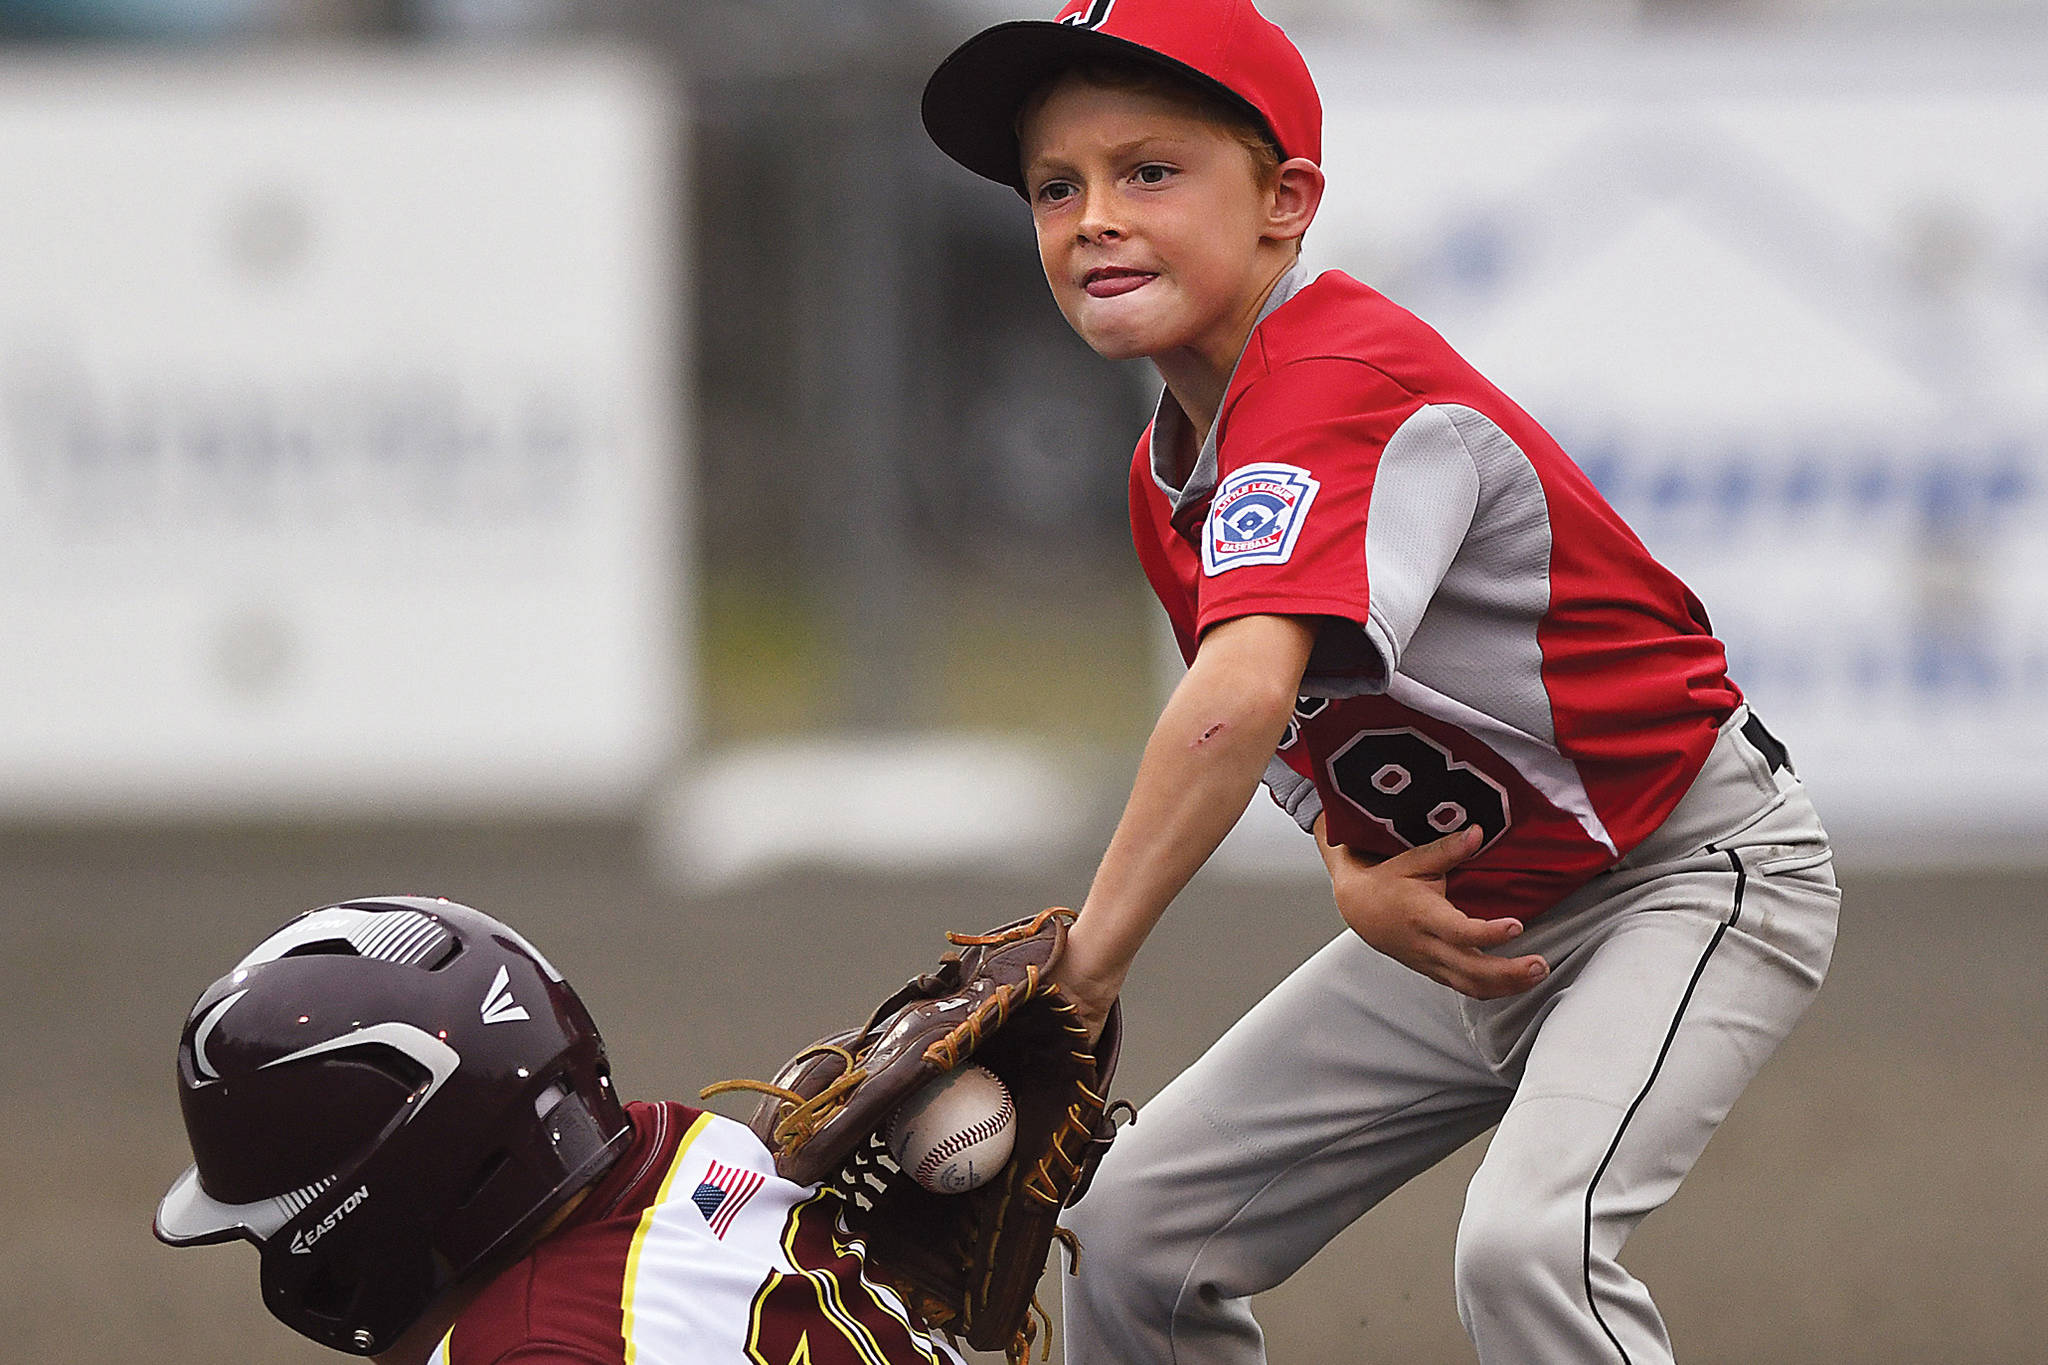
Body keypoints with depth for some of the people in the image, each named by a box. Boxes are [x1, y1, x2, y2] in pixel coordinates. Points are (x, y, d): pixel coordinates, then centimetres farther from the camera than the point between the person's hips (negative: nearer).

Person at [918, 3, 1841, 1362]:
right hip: (1461, 913, 10)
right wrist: (1357, 880, -10)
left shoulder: (1340, 383, -27)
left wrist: (1085, 964, -41)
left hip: (1689, 875, -10)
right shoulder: (1169, 474, 3)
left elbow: (1242, 698, -42)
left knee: (1526, 1245, -32)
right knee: (1135, 1229, 8)